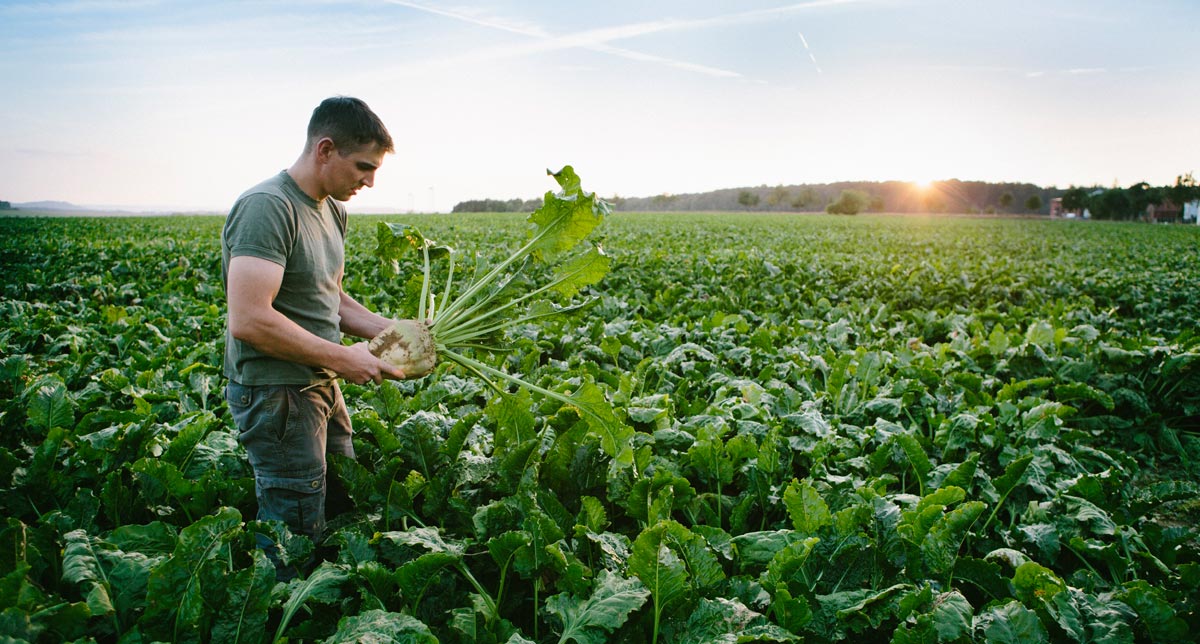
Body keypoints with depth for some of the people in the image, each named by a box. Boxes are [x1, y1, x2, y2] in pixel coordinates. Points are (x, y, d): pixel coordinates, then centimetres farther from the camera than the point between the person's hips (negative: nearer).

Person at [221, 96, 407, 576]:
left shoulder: (331, 210, 10)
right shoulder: (267, 207, -20)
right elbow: (249, 320, -28)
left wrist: (391, 330, 4)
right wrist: (343, 358, -21)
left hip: (321, 387, 10)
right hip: (275, 393, -9)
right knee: (297, 536, 1)